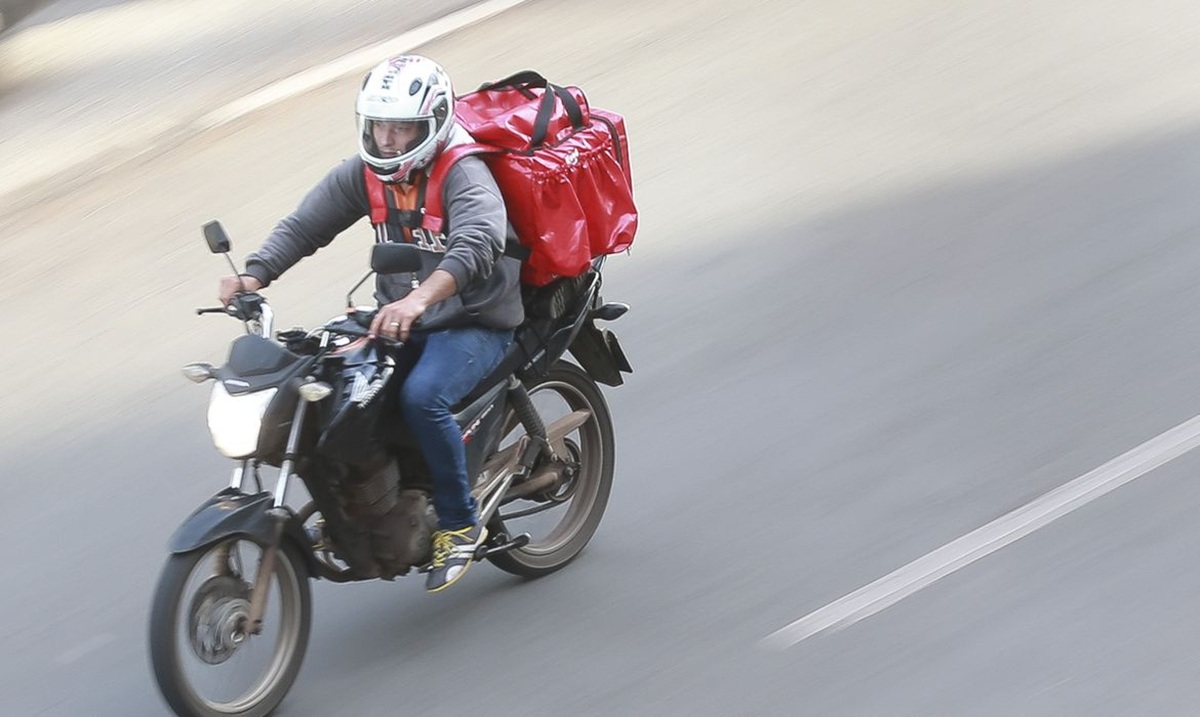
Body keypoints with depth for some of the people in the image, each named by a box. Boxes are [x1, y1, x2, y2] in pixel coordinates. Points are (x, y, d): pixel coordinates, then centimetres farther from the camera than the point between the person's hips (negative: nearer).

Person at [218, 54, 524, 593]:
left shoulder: (463, 174, -19)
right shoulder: (363, 174, 2)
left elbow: (477, 244, -38)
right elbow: (304, 225, -1)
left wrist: (420, 299, -55)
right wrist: (254, 274, -21)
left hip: (474, 325, -7)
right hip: (398, 320, 7)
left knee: (422, 396, -33)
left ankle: (459, 524, -14)